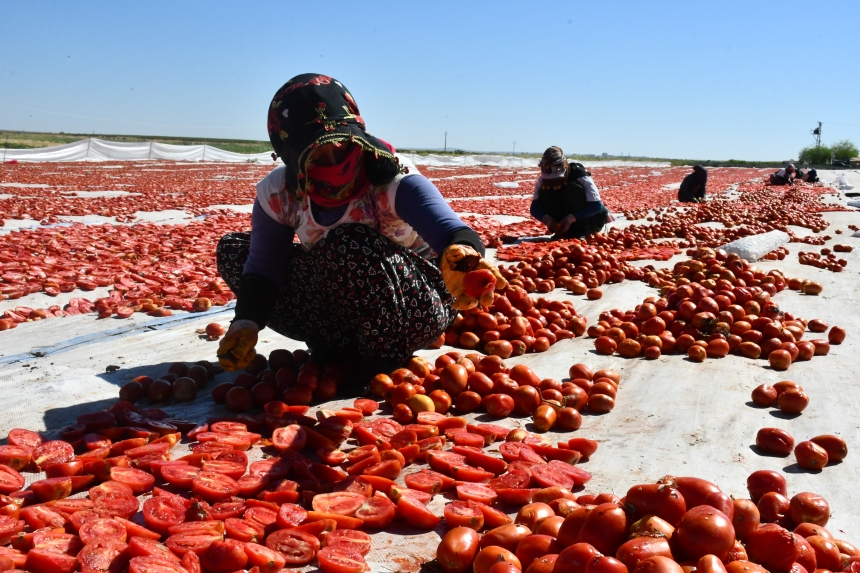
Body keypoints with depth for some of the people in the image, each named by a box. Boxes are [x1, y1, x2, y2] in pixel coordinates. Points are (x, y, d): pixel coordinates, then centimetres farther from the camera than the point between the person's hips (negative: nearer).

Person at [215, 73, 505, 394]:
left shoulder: (393, 183, -26)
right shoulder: (277, 195, -12)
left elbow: (445, 223, -44)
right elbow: (263, 263, -6)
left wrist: (459, 250, -67)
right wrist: (246, 323, -23)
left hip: (418, 311, -5)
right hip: (344, 308, 6)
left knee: (348, 244, -36)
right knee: (233, 249, -2)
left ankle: (386, 359, -12)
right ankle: (337, 348, -2)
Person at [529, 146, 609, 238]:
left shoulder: (580, 176, -24)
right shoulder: (542, 180, -12)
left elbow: (597, 205, -29)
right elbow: (534, 208, -12)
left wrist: (572, 218, -40)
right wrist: (546, 218, -34)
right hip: (566, 223, 4)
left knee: (573, 189, -29)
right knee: (543, 194, -18)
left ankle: (582, 231, -19)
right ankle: (562, 230, -7)